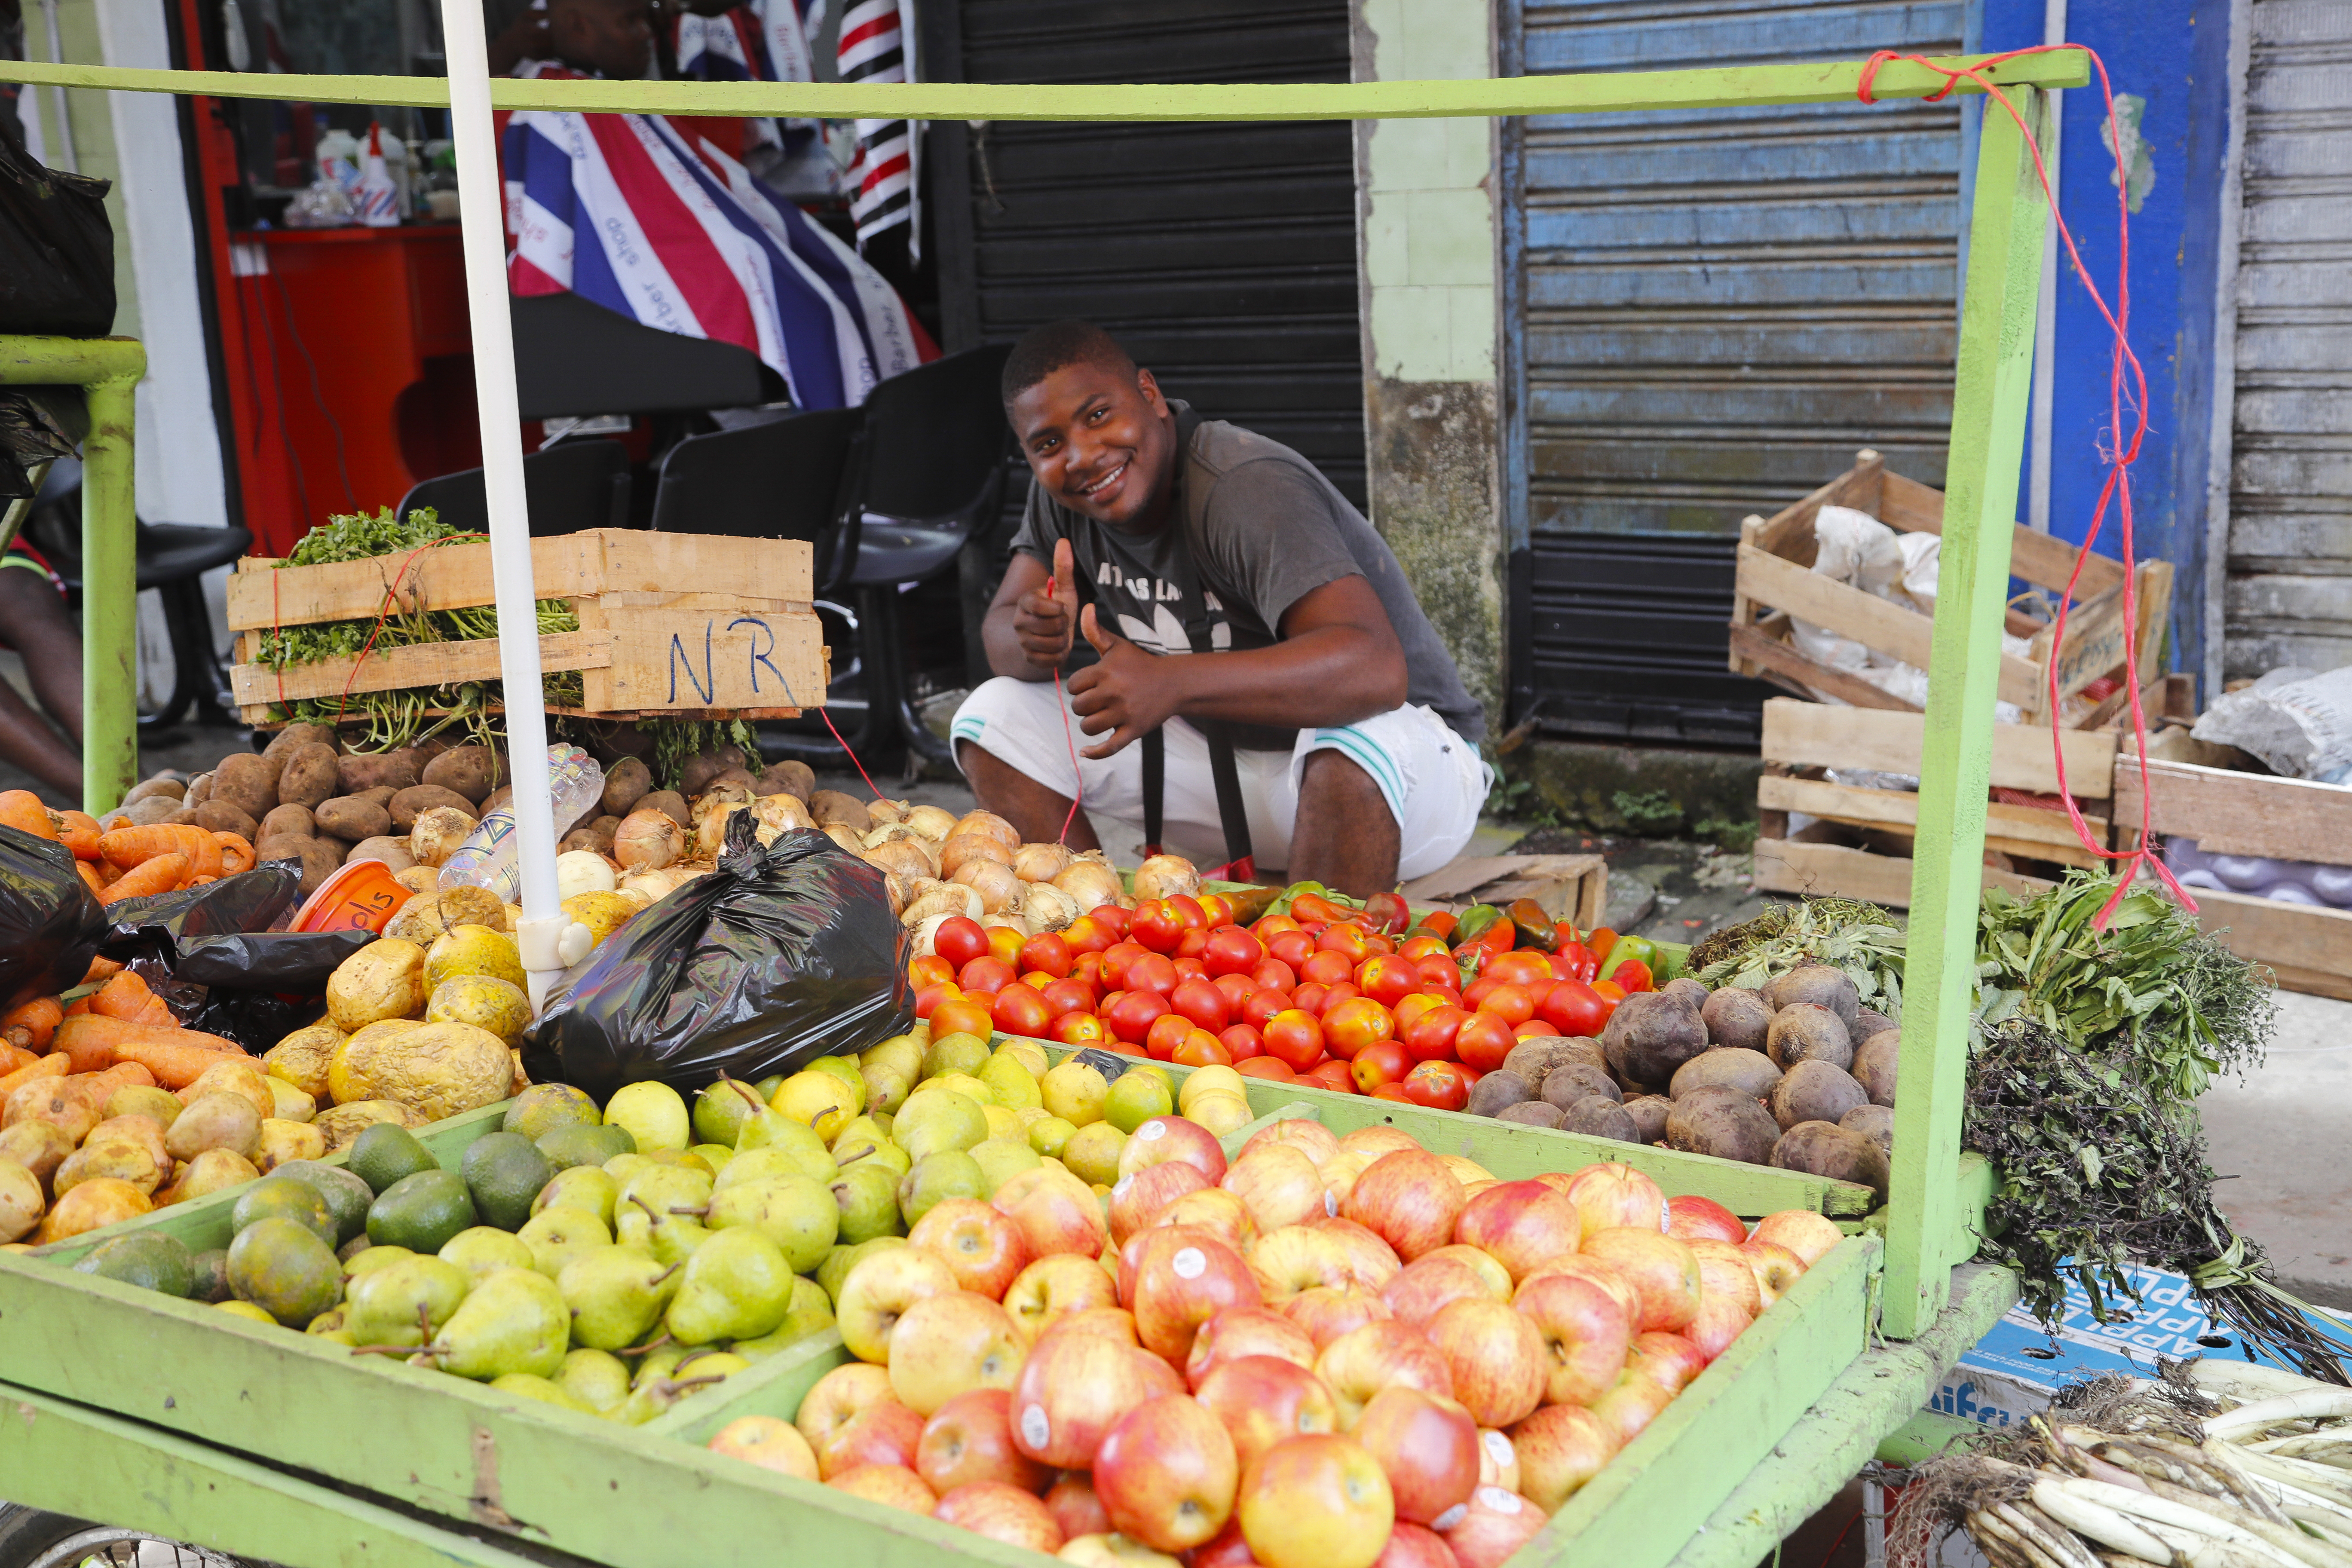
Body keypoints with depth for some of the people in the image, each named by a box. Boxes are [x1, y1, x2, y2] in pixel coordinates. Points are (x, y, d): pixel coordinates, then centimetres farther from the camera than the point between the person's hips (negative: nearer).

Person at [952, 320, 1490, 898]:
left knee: (1352, 741, -41)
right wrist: (1037, 641, -26)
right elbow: (1004, 638, 0)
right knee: (994, 716, -5)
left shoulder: (1247, 489, -27)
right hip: (1221, 759, 7)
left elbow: (1377, 669, -40)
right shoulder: (1059, 495, -3)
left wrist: (1172, 683, -50)